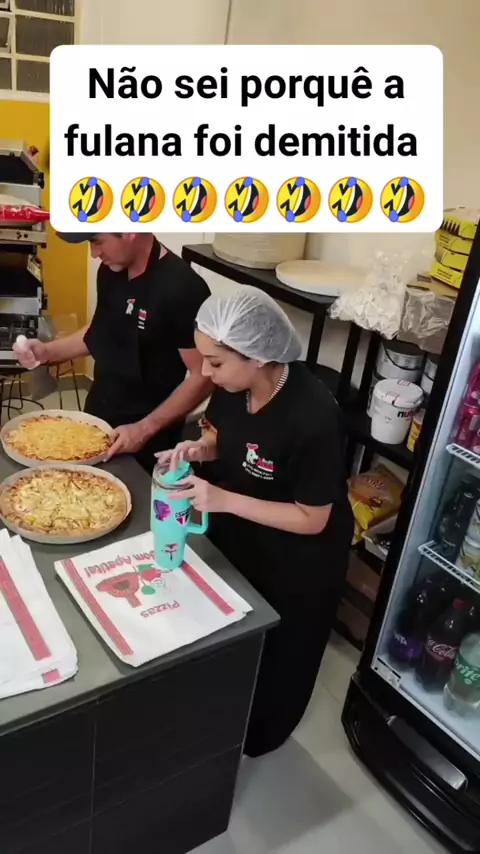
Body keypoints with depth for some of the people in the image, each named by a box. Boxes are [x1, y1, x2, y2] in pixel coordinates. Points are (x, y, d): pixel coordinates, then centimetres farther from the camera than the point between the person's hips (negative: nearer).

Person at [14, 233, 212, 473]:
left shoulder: (183, 289, -25)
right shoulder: (111, 270, -1)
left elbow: (203, 377, -21)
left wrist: (146, 429, -22)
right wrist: (49, 351, 0)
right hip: (97, 418, 7)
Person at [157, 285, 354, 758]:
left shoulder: (312, 417, -36)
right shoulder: (233, 385, -16)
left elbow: (312, 520, -27)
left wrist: (224, 500, -32)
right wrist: (198, 449, -18)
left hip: (297, 561, -6)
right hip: (237, 535, 7)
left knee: (278, 650, 21)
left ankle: (261, 733, 51)